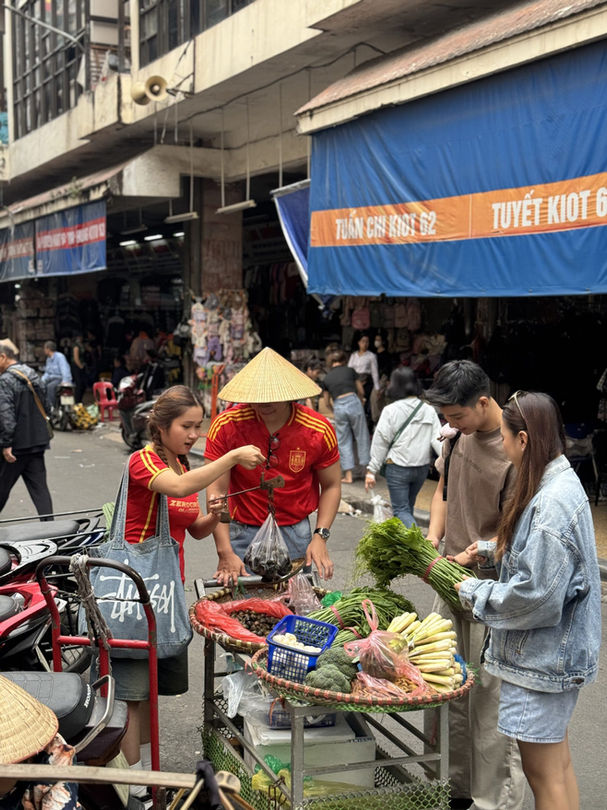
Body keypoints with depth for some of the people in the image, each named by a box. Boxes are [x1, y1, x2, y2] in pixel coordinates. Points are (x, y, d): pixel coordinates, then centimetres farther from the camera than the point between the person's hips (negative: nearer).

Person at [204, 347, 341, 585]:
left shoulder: (319, 430, -8)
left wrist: (320, 536, -8)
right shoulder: (226, 426, -12)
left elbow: (331, 486, 5)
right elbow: (216, 491, -10)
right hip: (242, 534, -1)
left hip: (295, 534, 1)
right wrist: (225, 552, -17)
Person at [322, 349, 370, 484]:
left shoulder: (326, 378, 14)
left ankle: (348, 476, 7)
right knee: (362, 437, 10)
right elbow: (361, 392, 14)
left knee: (343, 441, 8)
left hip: (338, 406, 1)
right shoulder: (350, 371, 10)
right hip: (354, 402, -1)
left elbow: (326, 403, 20)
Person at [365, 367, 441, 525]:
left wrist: (371, 470, -4)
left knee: (401, 510, 1)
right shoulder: (429, 410, 0)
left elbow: (381, 442, -9)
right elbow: (437, 440, -8)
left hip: (397, 468, -5)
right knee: (408, 506, 22)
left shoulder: (390, 410, -10)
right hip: (422, 467, 5)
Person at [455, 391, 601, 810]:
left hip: (543, 659, -10)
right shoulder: (560, 482, 6)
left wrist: (475, 591, -12)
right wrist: (488, 551, 11)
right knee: (558, 763, 20)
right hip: (555, 652, 10)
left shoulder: (552, 504, -26)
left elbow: (535, 594, -25)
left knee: (543, 773, 4)